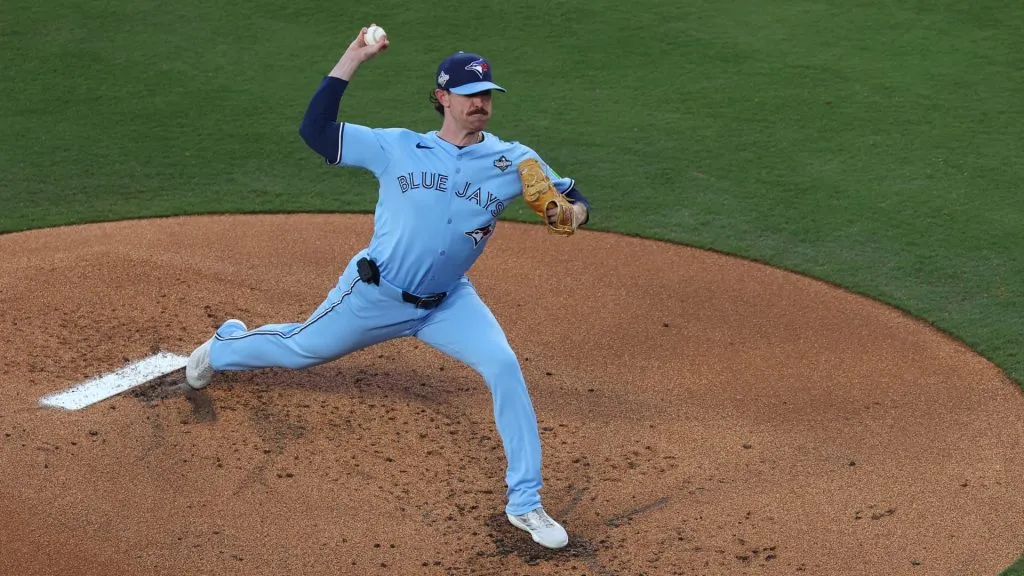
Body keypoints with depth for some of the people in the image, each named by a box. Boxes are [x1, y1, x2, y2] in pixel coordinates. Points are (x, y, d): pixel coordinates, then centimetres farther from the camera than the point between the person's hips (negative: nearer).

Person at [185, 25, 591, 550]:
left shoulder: (511, 161, -7)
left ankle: (524, 504, -12)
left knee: (504, 368, -21)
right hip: (374, 296, -1)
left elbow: (574, 200, -4)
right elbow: (314, 131, -8)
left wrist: (571, 213, -29)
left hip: (447, 303, 1)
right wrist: (351, 60, -11)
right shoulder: (397, 148, -8)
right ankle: (226, 345, 55)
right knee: (299, 351, 18)